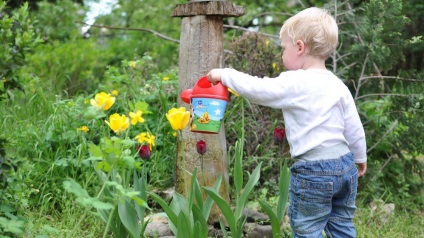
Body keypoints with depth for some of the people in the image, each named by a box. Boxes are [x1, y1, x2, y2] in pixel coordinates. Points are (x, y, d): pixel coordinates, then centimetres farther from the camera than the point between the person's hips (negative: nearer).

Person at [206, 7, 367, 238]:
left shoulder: (293, 83, -14)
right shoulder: (338, 85, 7)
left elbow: (256, 89, -15)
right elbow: (354, 128, 12)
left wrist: (224, 74, 0)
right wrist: (361, 158, 27)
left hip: (313, 172, -7)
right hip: (345, 166, 7)